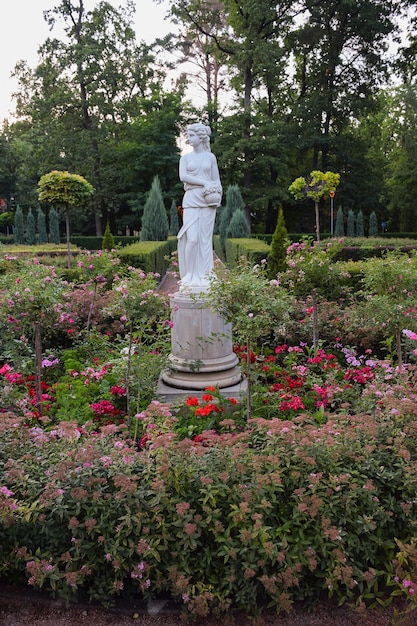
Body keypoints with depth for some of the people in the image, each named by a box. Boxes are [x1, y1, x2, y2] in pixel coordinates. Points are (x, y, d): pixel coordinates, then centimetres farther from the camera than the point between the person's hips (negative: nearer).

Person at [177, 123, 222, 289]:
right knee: (191, 238, -10)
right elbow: (183, 176, -4)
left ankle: (203, 276, 5)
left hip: (208, 201, 0)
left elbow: (217, 180, 10)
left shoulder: (210, 157, 12)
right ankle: (189, 275, 0)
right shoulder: (185, 157, 11)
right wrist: (204, 182, -13)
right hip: (191, 199, 0)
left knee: (205, 238, 0)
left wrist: (217, 196, -9)